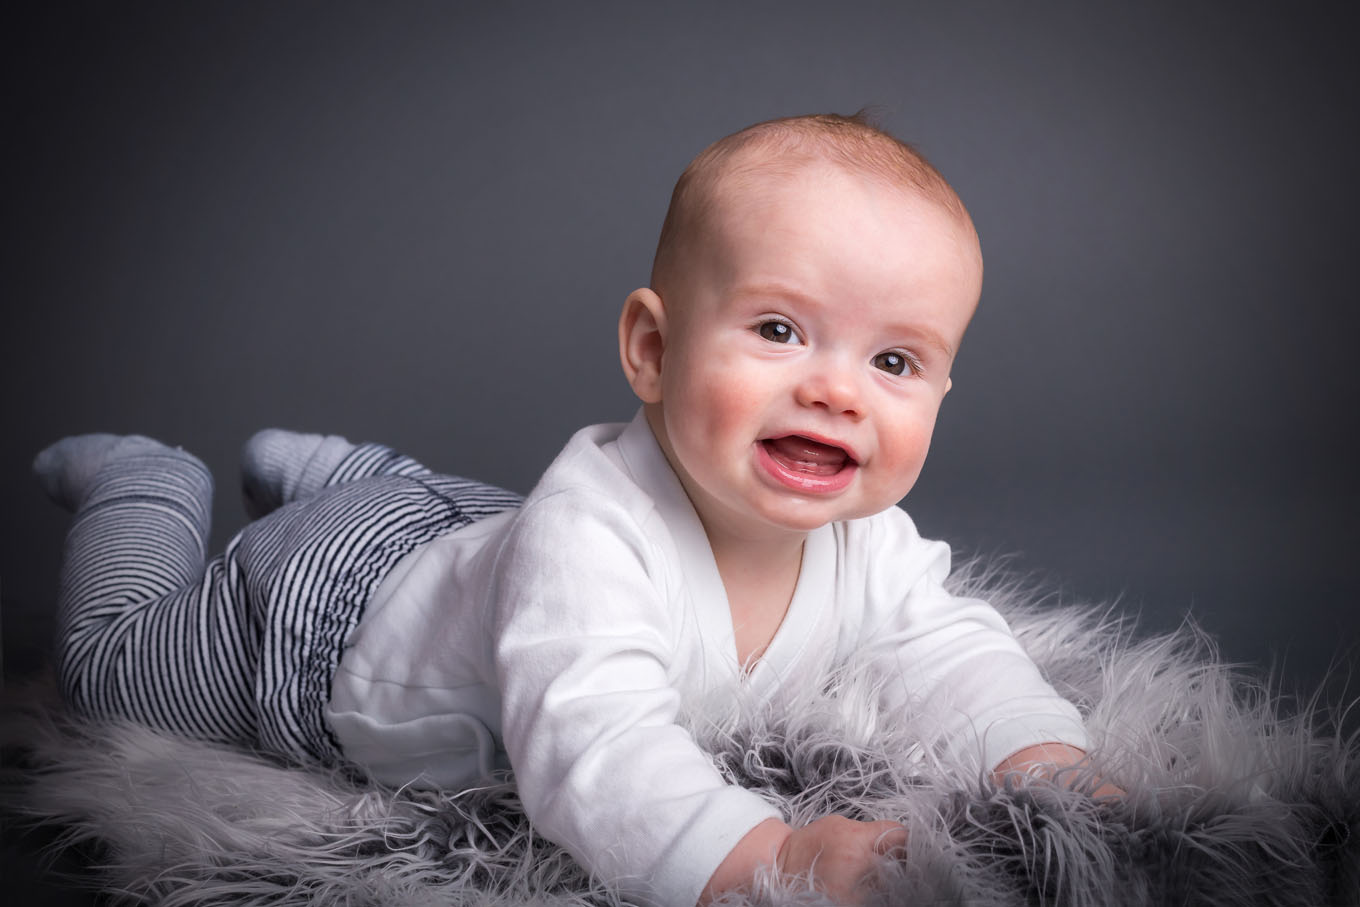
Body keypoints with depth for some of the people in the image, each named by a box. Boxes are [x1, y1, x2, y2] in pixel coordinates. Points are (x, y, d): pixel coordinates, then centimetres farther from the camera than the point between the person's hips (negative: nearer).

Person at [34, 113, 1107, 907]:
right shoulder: (593, 530, -48)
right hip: (321, 605, -5)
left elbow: (956, 655, -19)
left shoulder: (869, 541, -25)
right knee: (109, 663, 20)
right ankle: (147, 487, 41)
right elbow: (593, 750, -57)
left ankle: (319, 470, 54)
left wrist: (1049, 764, -38)